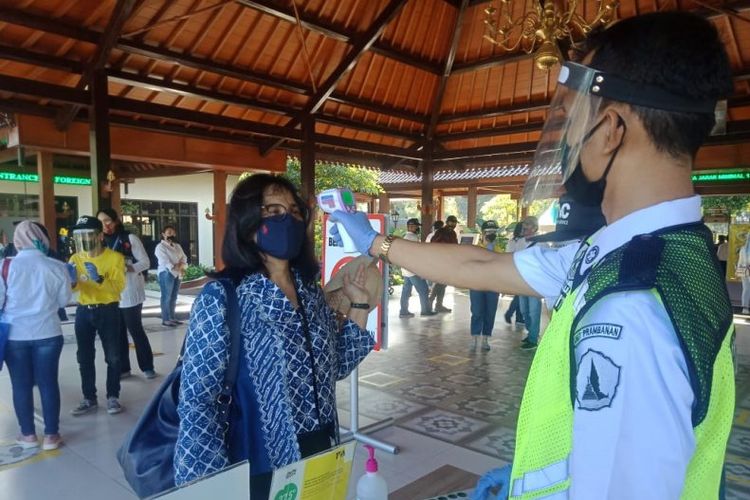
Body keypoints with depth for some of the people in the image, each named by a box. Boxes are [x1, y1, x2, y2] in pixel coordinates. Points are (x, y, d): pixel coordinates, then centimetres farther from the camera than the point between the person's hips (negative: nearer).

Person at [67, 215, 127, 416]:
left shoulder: (115, 257, -8)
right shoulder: (76, 259, 4)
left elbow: (118, 287, -18)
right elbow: (73, 287, -6)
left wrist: (99, 279, -33)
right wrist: (72, 280, -28)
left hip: (108, 311, -4)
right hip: (83, 312, 4)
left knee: (113, 357, 4)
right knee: (84, 358, 9)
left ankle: (113, 397, 17)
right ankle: (89, 399, 21)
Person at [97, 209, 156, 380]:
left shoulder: (130, 238, -5)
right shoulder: (102, 242, 8)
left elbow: (145, 262, -6)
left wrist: (129, 268, -21)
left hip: (130, 293, -4)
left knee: (136, 330, 2)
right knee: (118, 332, 9)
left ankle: (147, 366, 13)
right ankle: (123, 368, 18)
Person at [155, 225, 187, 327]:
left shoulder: (177, 246, 19)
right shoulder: (160, 246, -4)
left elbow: (184, 257, 11)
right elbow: (164, 261, -16)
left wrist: (182, 265, -10)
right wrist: (175, 268, -22)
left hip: (177, 274, 7)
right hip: (166, 274, -7)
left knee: (173, 297, 10)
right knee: (166, 297, -7)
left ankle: (172, 317, 16)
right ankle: (166, 319, -4)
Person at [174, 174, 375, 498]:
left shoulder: (311, 290, 0)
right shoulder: (222, 298, -18)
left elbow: (336, 366, 6)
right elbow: (196, 403, -18)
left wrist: (358, 304, -2)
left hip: (321, 457, 6)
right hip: (260, 470, -5)